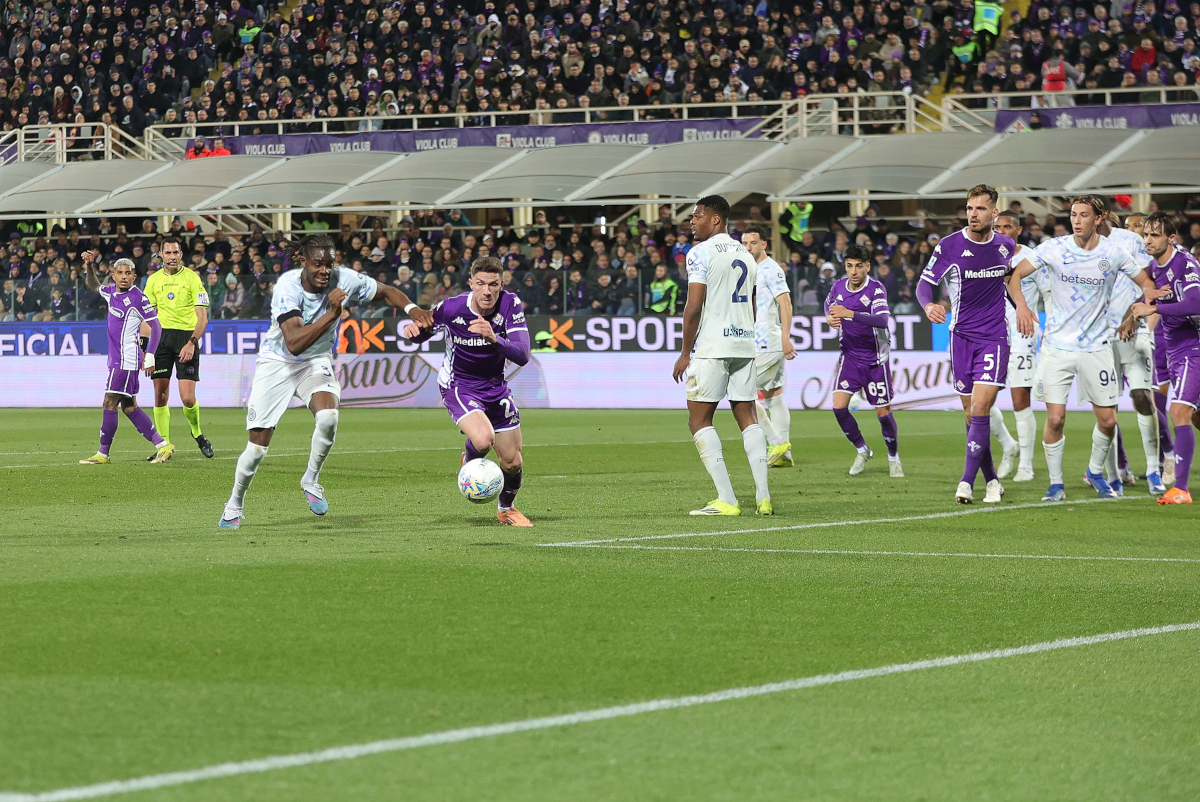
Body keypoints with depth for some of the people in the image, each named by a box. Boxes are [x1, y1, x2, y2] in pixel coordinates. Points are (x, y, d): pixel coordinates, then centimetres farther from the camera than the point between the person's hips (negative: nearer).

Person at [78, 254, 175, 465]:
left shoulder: (138, 298, -12)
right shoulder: (111, 292, 10)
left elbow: (155, 326, -11)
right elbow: (93, 286, 31)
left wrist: (150, 356, -17)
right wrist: (89, 266, 14)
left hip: (127, 359, -9)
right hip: (116, 359, 9)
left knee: (109, 404, -7)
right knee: (129, 407, 10)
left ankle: (103, 454, 1)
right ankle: (162, 445, 13)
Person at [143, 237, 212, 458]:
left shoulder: (191, 278, -2)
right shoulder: (153, 280, 10)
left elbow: (202, 317, -5)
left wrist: (191, 343, -17)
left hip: (187, 337, -3)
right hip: (161, 338, 3)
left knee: (188, 398, -10)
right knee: (160, 395, -2)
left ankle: (197, 433, 19)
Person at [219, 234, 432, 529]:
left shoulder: (343, 279, -17)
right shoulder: (288, 286, -27)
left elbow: (386, 291, 0)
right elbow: (294, 343, -37)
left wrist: (410, 308, -20)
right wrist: (332, 313, -44)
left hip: (316, 361, 2)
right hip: (277, 361, -2)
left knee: (328, 417, -29)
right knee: (258, 444, -4)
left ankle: (311, 480, -3)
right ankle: (234, 507, 20)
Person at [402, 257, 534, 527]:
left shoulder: (511, 305, -20)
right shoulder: (451, 308, -22)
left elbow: (522, 356, -28)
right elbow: (422, 333, -2)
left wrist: (494, 339, -46)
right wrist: (413, 330, -27)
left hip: (495, 386, 3)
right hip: (459, 386, -3)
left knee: (513, 462, 7)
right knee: (483, 439, -31)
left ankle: (506, 509, 39)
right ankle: (469, 460, 7)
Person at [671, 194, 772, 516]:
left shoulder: (701, 253, -8)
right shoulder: (745, 255, 15)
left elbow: (694, 306, -13)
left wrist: (686, 352, -7)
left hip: (711, 347, -7)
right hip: (744, 345, 7)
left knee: (699, 420, -1)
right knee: (747, 416, 10)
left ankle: (726, 500, -10)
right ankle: (763, 498, 3)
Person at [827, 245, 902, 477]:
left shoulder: (876, 289, -18)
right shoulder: (838, 286, -2)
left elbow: (882, 320, -36)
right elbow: (828, 303, 22)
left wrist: (850, 314, -44)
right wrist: (830, 317, -1)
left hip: (875, 359, -4)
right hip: (849, 355, 4)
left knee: (883, 412, 1)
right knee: (839, 405, -12)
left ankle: (893, 458, 25)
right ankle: (862, 450, 11)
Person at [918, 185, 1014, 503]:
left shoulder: (1006, 246, 3)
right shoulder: (949, 246, -4)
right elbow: (925, 282, -4)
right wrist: (928, 305, -24)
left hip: (994, 337, -1)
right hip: (961, 336, 1)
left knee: (980, 409, -14)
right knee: (972, 413, 4)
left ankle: (967, 482, -16)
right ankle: (991, 480, 19)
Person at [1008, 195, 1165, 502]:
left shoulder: (1113, 253, -3)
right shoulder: (1053, 248, -6)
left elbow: (1145, 281, 10)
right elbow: (1014, 275, -2)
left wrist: (1148, 295, -14)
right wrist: (1021, 304, -20)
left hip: (1096, 347, 1)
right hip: (1057, 346, -1)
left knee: (1107, 420, 2)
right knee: (1055, 417, -10)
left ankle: (1096, 471, 30)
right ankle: (1056, 483, 7)